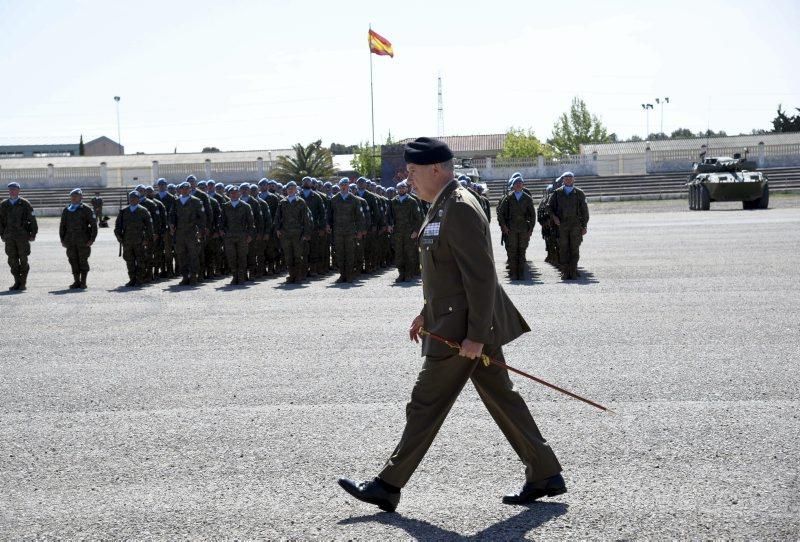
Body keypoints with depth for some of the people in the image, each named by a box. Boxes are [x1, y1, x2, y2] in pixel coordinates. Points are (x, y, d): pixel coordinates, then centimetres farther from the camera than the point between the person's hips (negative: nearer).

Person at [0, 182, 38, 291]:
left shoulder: (25, 204, -1)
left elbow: (33, 220, -1)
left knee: (23, 259, 0)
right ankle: (17, 282, 11)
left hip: (23, 236, -3)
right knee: (12, 260, 3)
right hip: (9, 237, 3)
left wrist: (33, 234, -3)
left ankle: (23, 282, 8)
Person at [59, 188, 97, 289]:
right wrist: (62, 240, 9)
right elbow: (62, 226, 17)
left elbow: (94, 225, -2)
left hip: (83, 241, -4)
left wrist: (92, 239, -9)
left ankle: (83, 282, 5)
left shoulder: (86, 209, 0)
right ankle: (76, 281, 11)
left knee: (83, 261, -1)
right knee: (73, 261, 4)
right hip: (71, 241, 4)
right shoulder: (66, 210, 13)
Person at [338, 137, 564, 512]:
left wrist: (475, 336, -23)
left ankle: (388, 487, 8)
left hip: (461, 327, -10)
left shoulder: (460, 210, -19)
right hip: (472, 326, 11)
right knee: (502, 399, 13)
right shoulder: (444, 207, 13)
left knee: (425, 407, -2)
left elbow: (481, 277, -23)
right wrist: (428, 312, 22)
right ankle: (545, 475, 19)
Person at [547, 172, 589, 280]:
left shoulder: (579, 193, 7)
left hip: (576, 225, -1)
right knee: (563, 249, -1)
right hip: (562, 225, 1)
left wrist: (584, 226, 2)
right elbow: (550, 206, 15)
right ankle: (565, 272, 2)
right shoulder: (557, 193, 10)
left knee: (574, 249, -2)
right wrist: (554, 217, -4)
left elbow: (584, 210, 8)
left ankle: (573, 272, 1)